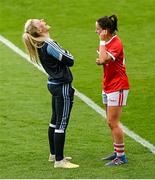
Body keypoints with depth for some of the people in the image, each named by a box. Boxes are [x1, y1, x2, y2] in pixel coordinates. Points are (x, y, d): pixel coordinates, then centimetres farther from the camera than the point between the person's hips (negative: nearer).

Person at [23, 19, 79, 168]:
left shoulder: (40, 45, 6)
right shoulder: (49, 45, -23)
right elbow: (69, 61, -19)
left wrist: (63, 54, -3)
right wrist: (67, 53, -1)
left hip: (54, 84, 10)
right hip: (62, 87, -10)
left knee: (55, 121, 20)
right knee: (62, 124, -6)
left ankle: (54, 154, 33)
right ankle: (59, 161, -3)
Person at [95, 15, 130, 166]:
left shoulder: (116, 44, -19)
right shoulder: (107, 42, 10)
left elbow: (104, 58, -33)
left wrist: (102, 41, -23)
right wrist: (99, 61, 0)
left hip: (117, 87, -10)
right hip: (108, 86, 10)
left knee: (113, 122, -10)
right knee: (111, 122, 14)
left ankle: (121, 157, -4)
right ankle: (117, 152, 23)